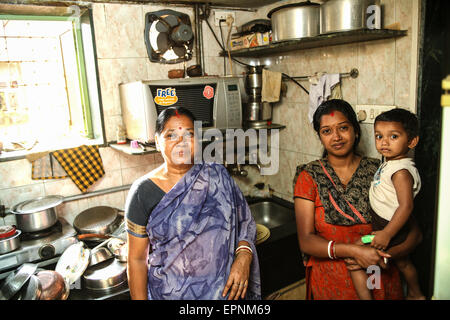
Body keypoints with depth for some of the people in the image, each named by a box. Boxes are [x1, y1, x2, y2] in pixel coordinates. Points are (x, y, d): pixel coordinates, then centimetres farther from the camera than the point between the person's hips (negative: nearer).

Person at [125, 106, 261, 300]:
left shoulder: (217, 176, -6)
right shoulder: (143, 191, -11)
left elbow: (244, 222, -1)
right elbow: (136, 259, -7)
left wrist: (244, 256, -17)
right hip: (169, 292, -1)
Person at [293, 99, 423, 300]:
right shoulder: (309, 176, -7)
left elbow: (414, 231, -2)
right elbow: (306, 241, -13)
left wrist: (389, 254, -19)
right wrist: (353, 251, -25)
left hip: (381, 282, 1)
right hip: (330, 284, -1)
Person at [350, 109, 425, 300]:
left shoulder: (401, 171, -27)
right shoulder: (390, 162, 2)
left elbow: (406, 206, -31)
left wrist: (386, 234, -30)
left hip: (390, 228, -10)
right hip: (388, 226, 10)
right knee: (402, 262, 31)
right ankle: (415, 295, 54)